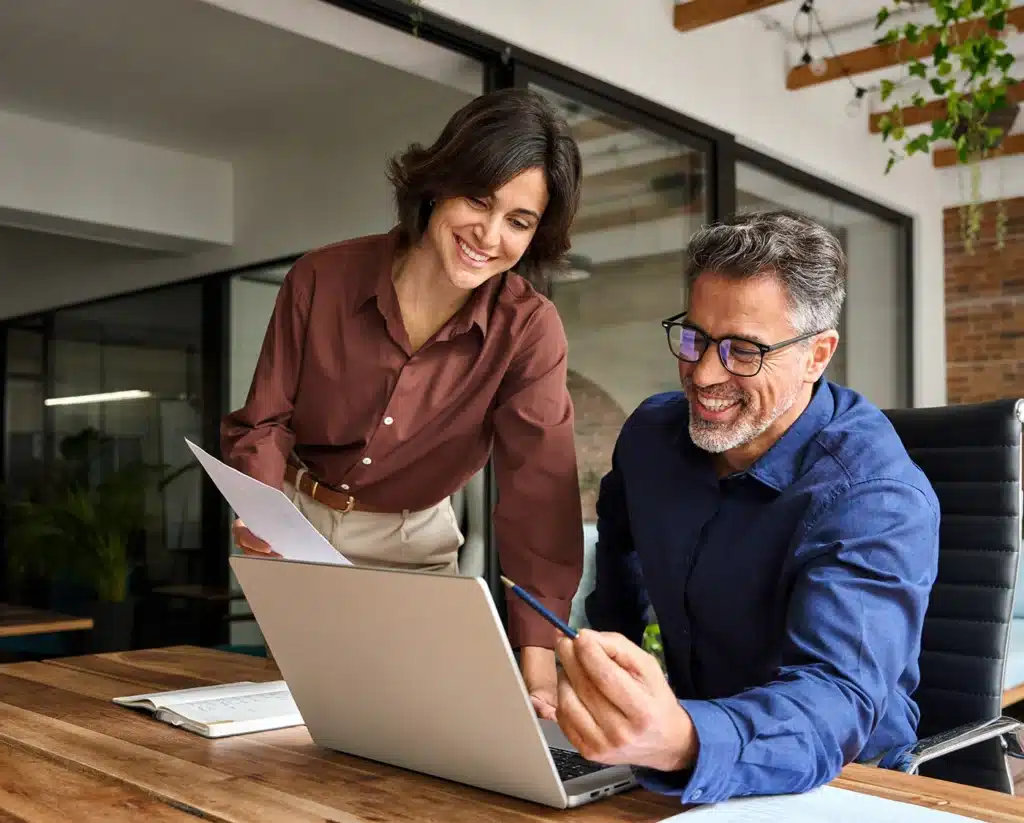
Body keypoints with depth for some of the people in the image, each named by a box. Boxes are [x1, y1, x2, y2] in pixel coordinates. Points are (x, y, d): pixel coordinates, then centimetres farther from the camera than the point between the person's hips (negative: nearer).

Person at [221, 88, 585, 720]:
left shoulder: (530, 329, -20)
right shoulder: (322, 278, -17)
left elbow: (540, 486, -28)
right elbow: (266, 419, -9)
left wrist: (537, 649, -39)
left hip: (414, 546, 0)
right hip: (297, 528, 0)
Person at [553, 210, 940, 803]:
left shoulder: (877, 501, -22)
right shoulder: (653, 431, -4)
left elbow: (834, 700, -35)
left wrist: (680, 745, -53)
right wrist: (605, 666, 14)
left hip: (835, 784, -5)